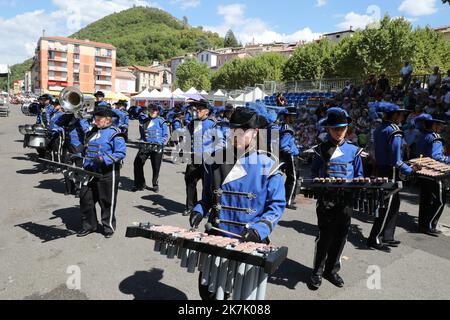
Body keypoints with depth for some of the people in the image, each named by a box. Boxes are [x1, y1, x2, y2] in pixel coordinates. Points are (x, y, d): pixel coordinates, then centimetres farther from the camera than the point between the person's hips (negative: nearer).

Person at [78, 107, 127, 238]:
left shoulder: (114, 133, -10)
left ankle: (109, 227, 21)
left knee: (107, 201, 4)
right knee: (85, 198, 10)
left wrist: (104, 159, -26)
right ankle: (88, 225, 27)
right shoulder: (93, 132, 15)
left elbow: (121, 153, -18)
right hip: (90, 172, 8)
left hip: (107, 173, -7)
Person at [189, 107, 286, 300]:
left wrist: (260, 229, -22)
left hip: (251, 241, -2)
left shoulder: (268, 165, -9)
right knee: (207, 289, 14)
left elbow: (277, 205, -8)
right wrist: (199, 211, -5)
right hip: (216, 236, 3)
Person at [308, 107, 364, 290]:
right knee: (325, 237, 1)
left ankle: (332, 270, 29)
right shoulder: (321, 150, 0)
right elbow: (314, 175, 5)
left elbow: (359, 176, 9)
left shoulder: (354, 151, 3)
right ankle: (317, 272, 18)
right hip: (326, 200, -2)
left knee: (340, 237, 11)